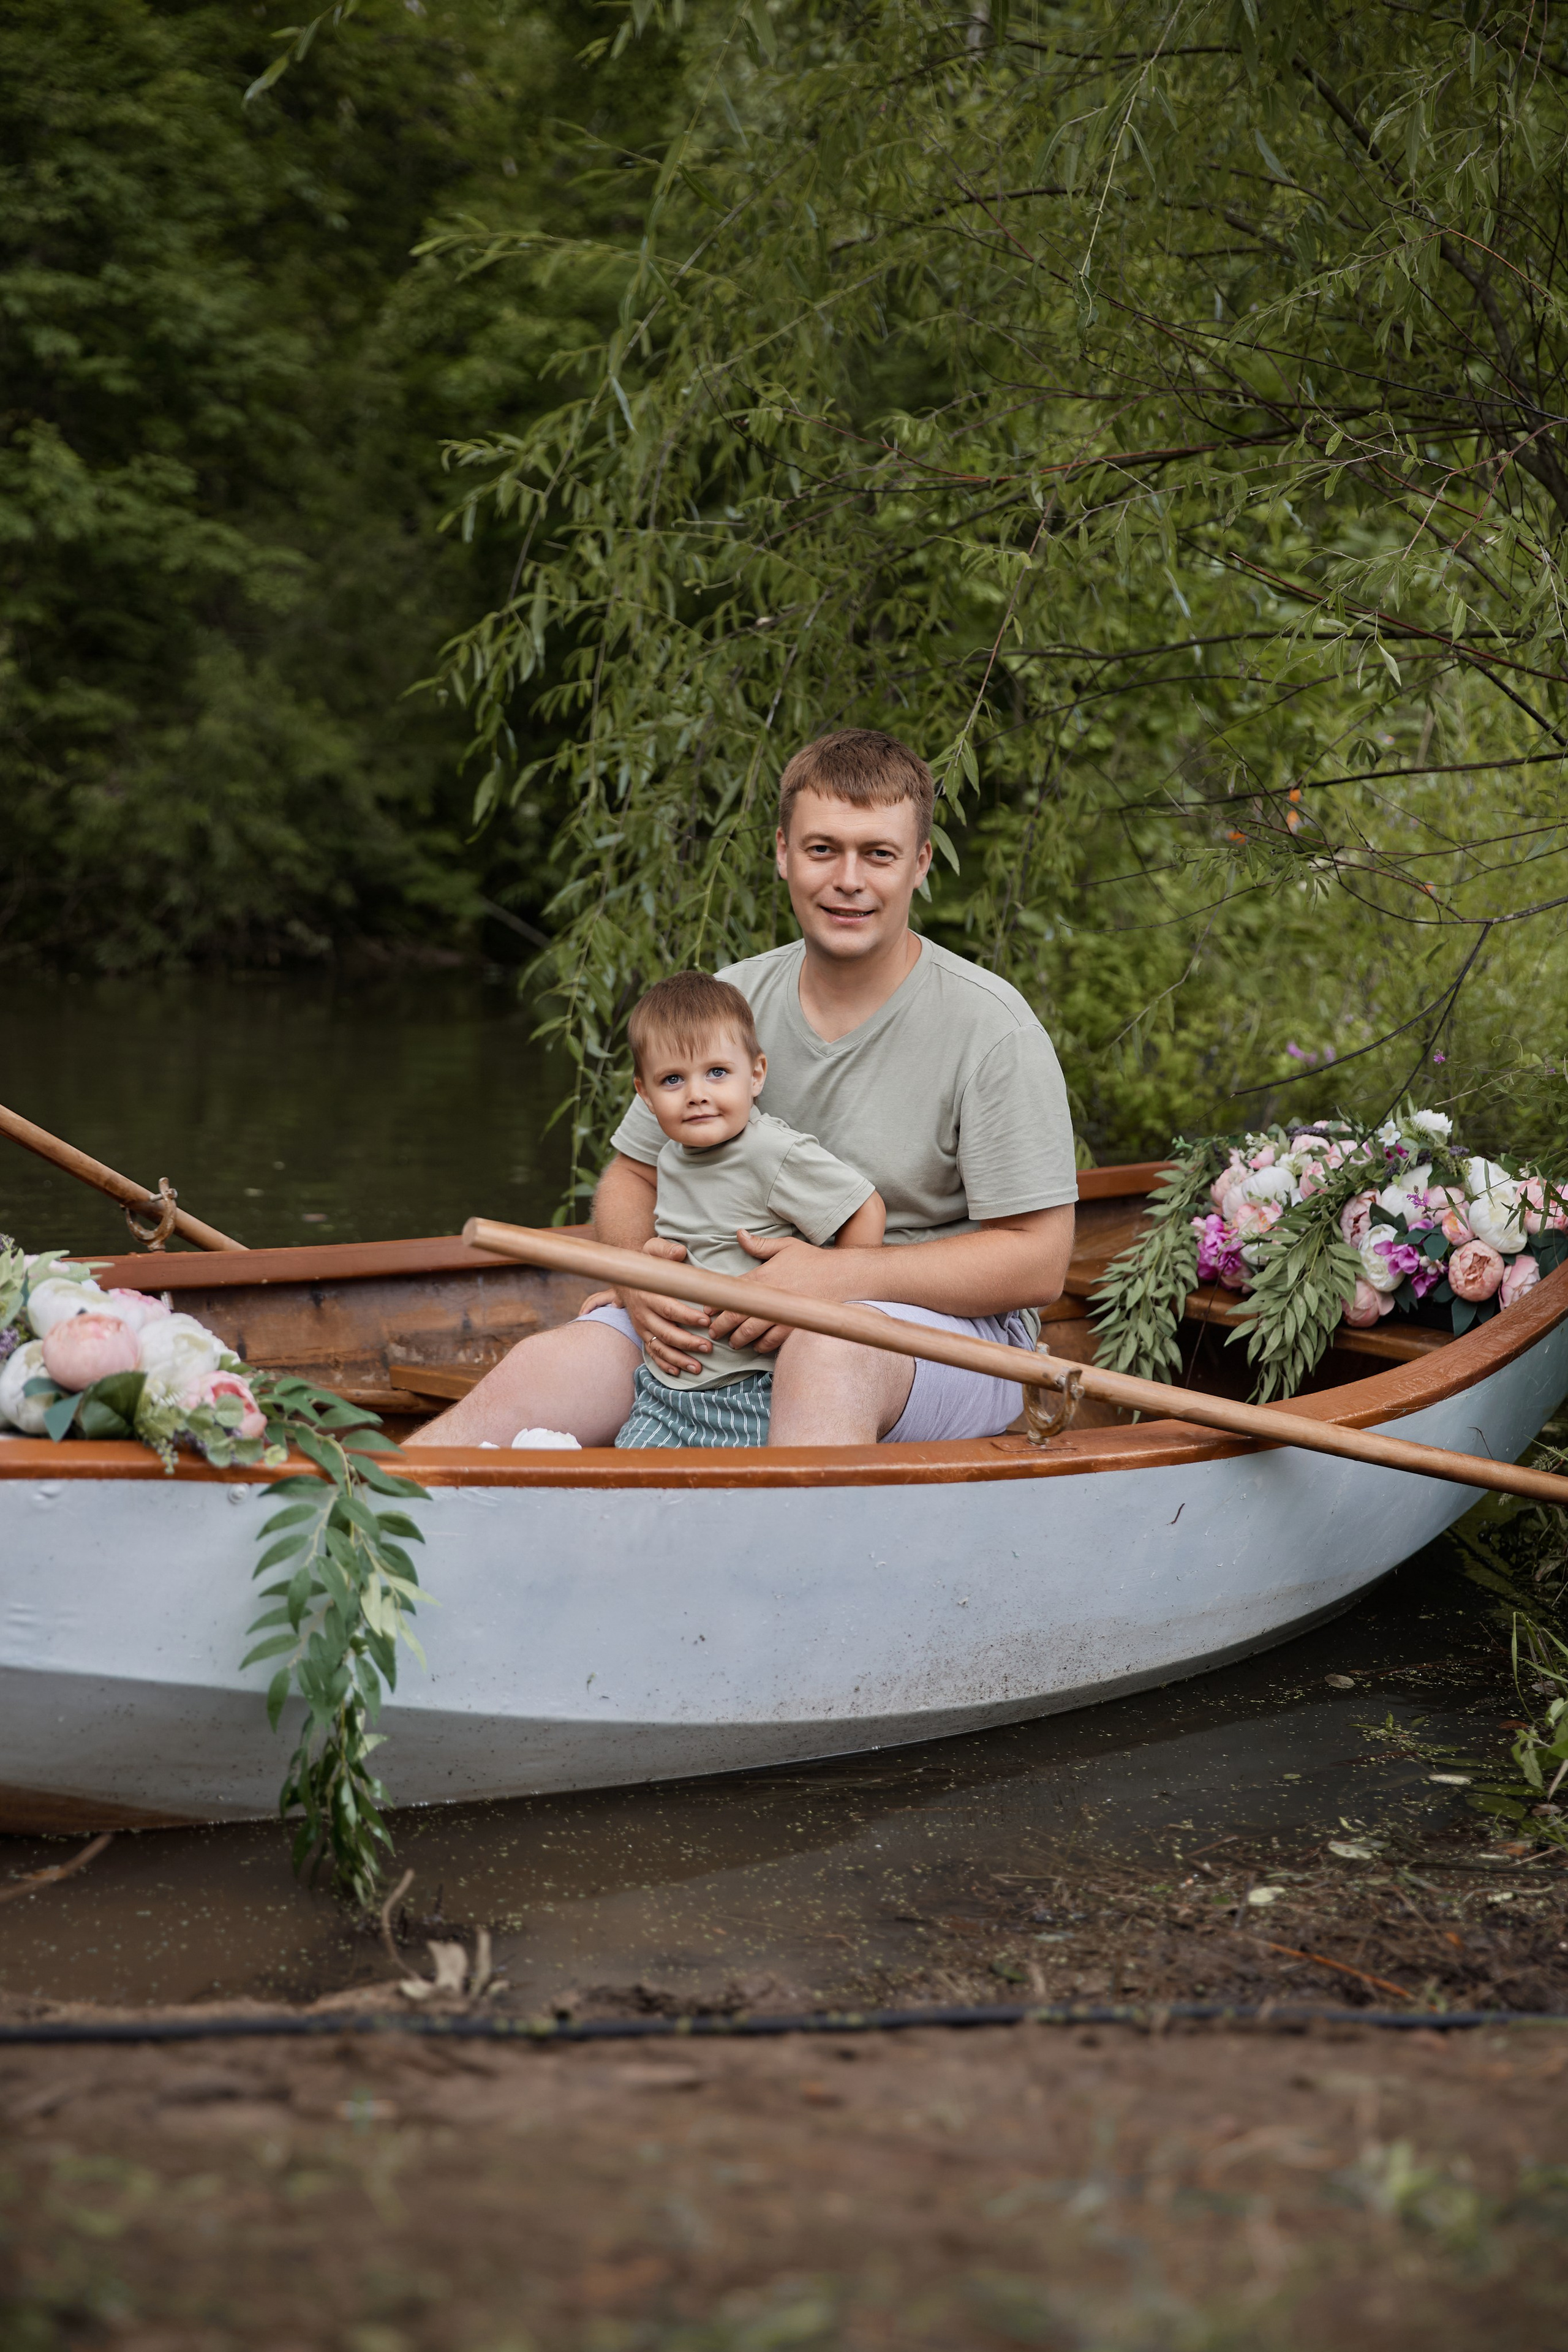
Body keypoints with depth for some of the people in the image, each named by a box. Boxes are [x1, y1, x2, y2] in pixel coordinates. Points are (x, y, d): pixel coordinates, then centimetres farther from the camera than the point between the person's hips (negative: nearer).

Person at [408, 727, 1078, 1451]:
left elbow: (1038, 1262, -10)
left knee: (825, 1355, -40)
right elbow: (632, 1175, 16)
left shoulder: (989, 1028, -8)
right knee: (542, 1366, -20)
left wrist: (842, 1276, -21)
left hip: (948, 1325, -5)